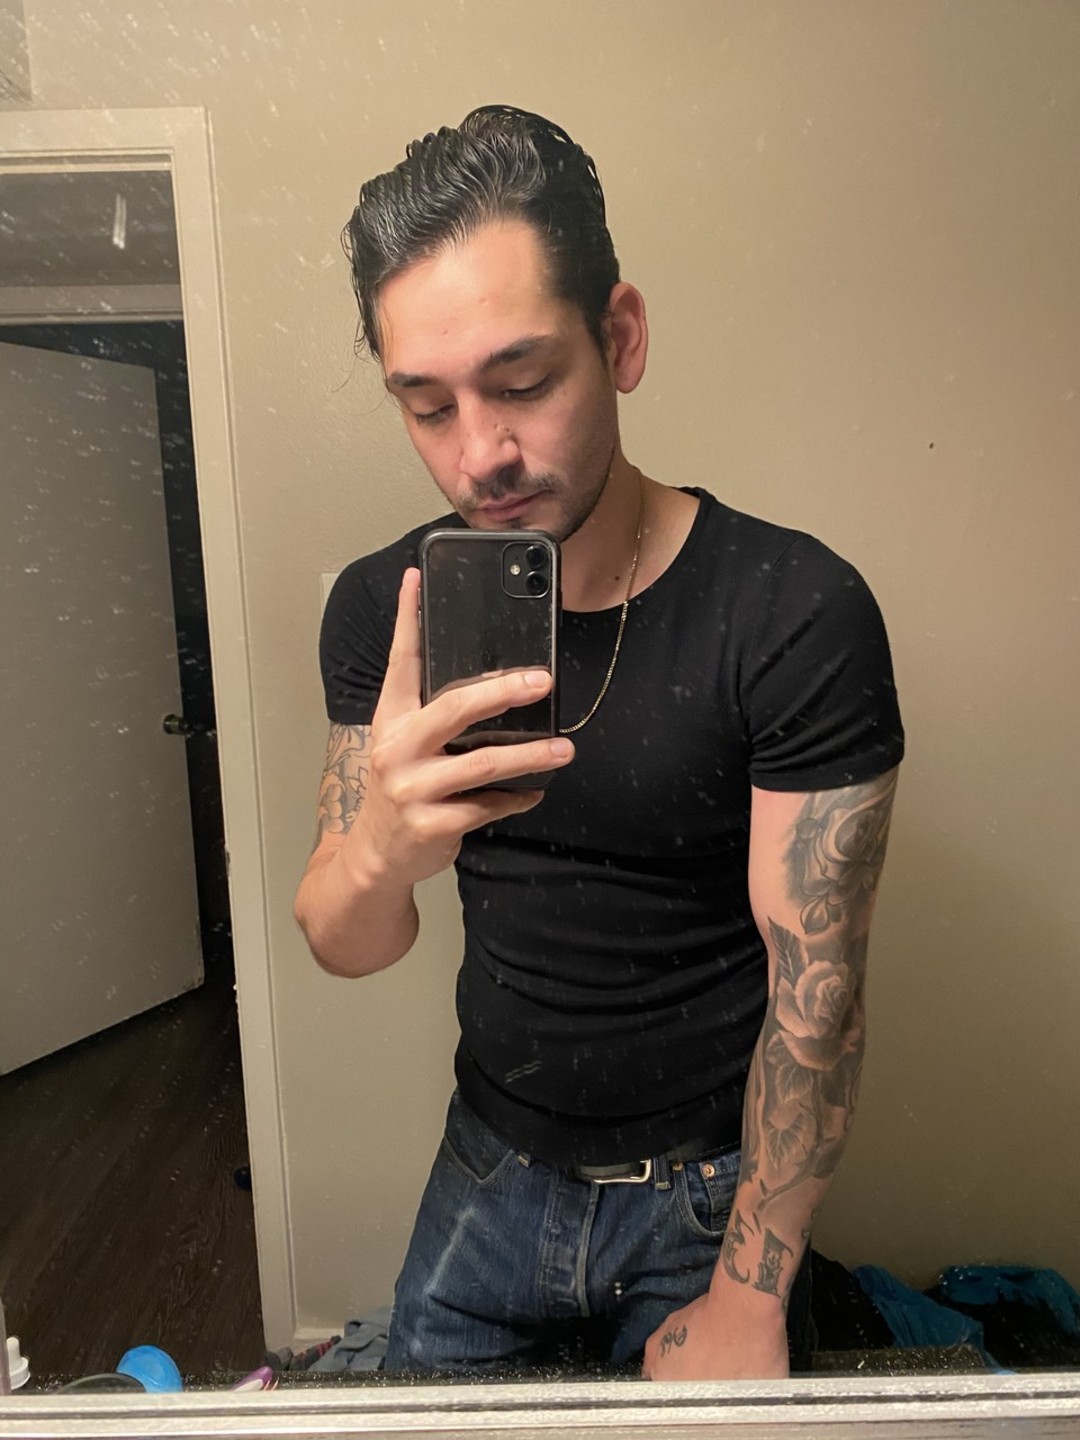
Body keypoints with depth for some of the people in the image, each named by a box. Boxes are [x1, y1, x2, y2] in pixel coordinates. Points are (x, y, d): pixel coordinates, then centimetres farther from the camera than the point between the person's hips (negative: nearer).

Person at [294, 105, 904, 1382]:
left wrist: (747, 1298, -13)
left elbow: (816, 986, -18)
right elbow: (341, 949, -10)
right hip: (489, 1170, 4)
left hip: (709, 1192, -3)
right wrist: (385, 845, -33)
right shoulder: (380, 607, -11)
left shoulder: (796, 615, -23)